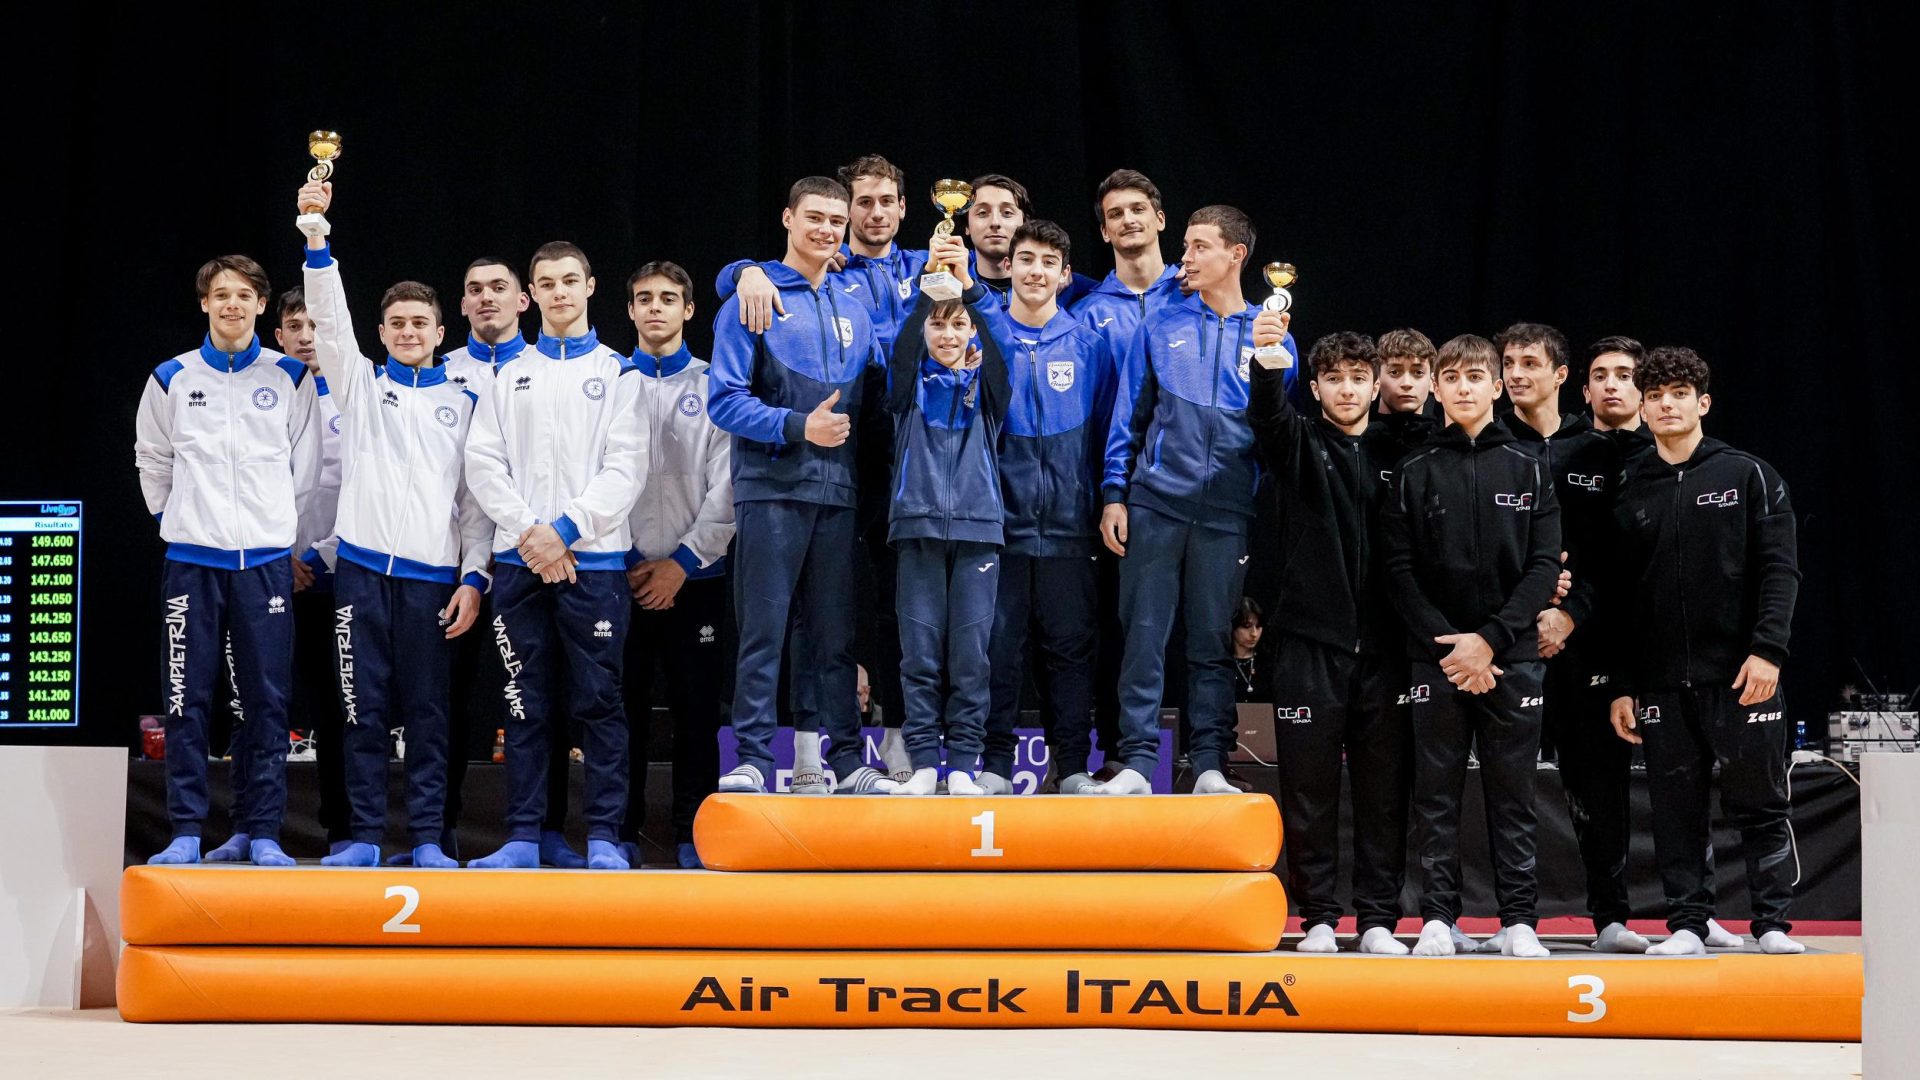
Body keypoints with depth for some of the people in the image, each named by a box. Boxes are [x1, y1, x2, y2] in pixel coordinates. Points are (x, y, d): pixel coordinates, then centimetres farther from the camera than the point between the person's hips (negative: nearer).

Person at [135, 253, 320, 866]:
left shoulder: (290, 379, 6)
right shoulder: (172, 379, 6)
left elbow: (305, 469, 10)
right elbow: (152, 462, 17)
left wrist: (293, 540, 9)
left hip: (267, 559, 0)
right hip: (191, 559, 0)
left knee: (267, 700, 0)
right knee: (187, 699, -1)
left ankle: (263, 832, 6)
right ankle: (186, 832, 4)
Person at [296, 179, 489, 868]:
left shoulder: (464, 404, 12)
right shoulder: (362, 385, 12)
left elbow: (476, 498, 9)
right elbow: (330, 320, -3)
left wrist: (473, 578, 0)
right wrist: (316, 240, -16)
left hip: (434, 575, 0)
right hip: (362, 569, 0)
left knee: (428, 712, 1)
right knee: (364, 708, 1)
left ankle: (427, 840, 5)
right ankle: (365, 837, 6)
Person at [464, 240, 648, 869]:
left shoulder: (617, 372, 8)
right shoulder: (510, 376, 15)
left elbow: (627, 466, -3)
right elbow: (483, 464, 6)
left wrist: (565, 528, -12)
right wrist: (528, 531, -8)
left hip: (594, 557, -2)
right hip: (518, 559, 2)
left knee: (599, 700, -4)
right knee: (525, 705, 4)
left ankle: (604, 836, -1)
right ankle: (523, 836, 7)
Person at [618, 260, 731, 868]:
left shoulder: (713, 387, 7)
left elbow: (726, 488, 1)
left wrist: (683, 561, -8)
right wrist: (622, 559, -5)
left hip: (694, 574, 0)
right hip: (621, 571, 1)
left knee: (696, 708, 0)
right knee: (624, 706, 1)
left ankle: (693, 835, 6)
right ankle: (621, 832, 8)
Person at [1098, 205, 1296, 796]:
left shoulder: (1270, 337, 5)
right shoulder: (1161, 327, 5)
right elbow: (1129, 416, 6)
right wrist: (1114, 495, 1)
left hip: (1228, 514, 0)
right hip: (1155, 503, 0)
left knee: (1213, 641, 6)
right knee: (1144, 637, -1)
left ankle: (1210, 766, 12)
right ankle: (1136, 763, 3)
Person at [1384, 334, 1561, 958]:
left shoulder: (1528, 470, 6)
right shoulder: (1415, 473, 6)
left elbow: (1545, 566, -1)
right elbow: (1400, 571, 1)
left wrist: (1490, 640, -11)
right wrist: (1446, 645, -9)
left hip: (1512, 655, 0)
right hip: (1436, 658, 0)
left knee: (1512, 791, 2)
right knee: (1436, 791, 2)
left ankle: (1518, 919, 7)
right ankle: (1438, 917, 7)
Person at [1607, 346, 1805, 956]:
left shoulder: (1749, 477, 4)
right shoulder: (1629, 494, 11)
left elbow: (1780, 568, -3)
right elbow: (1618, 597, 12)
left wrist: (1768, 648, -15)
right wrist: (1621, 687, 8)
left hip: (1741, 675, -3)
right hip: (1661, 683, 3)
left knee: (1760, 802, 0)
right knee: (1677, 808, 3)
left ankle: (1773, 923, 8)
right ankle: (1688, 923, 10)